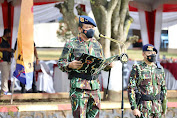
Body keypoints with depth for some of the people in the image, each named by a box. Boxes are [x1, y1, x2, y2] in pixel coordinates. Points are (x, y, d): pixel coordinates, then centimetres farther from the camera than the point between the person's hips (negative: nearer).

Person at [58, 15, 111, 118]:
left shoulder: (97, 45, 16)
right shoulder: (71, 45, 1)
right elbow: (61, 63, 0)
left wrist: (108, 66, 0)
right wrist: (70, 65, -22)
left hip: (94, 86, 5)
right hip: (78, 87, -5)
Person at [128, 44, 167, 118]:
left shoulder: (160, 70, 9)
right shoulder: (137, 69, -5)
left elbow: (163, 88, 17)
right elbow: (131, 89, -9)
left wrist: (164, 106, 12)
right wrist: (134, 108, -16)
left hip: (157, 107, 5)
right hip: (143, 107, -5)